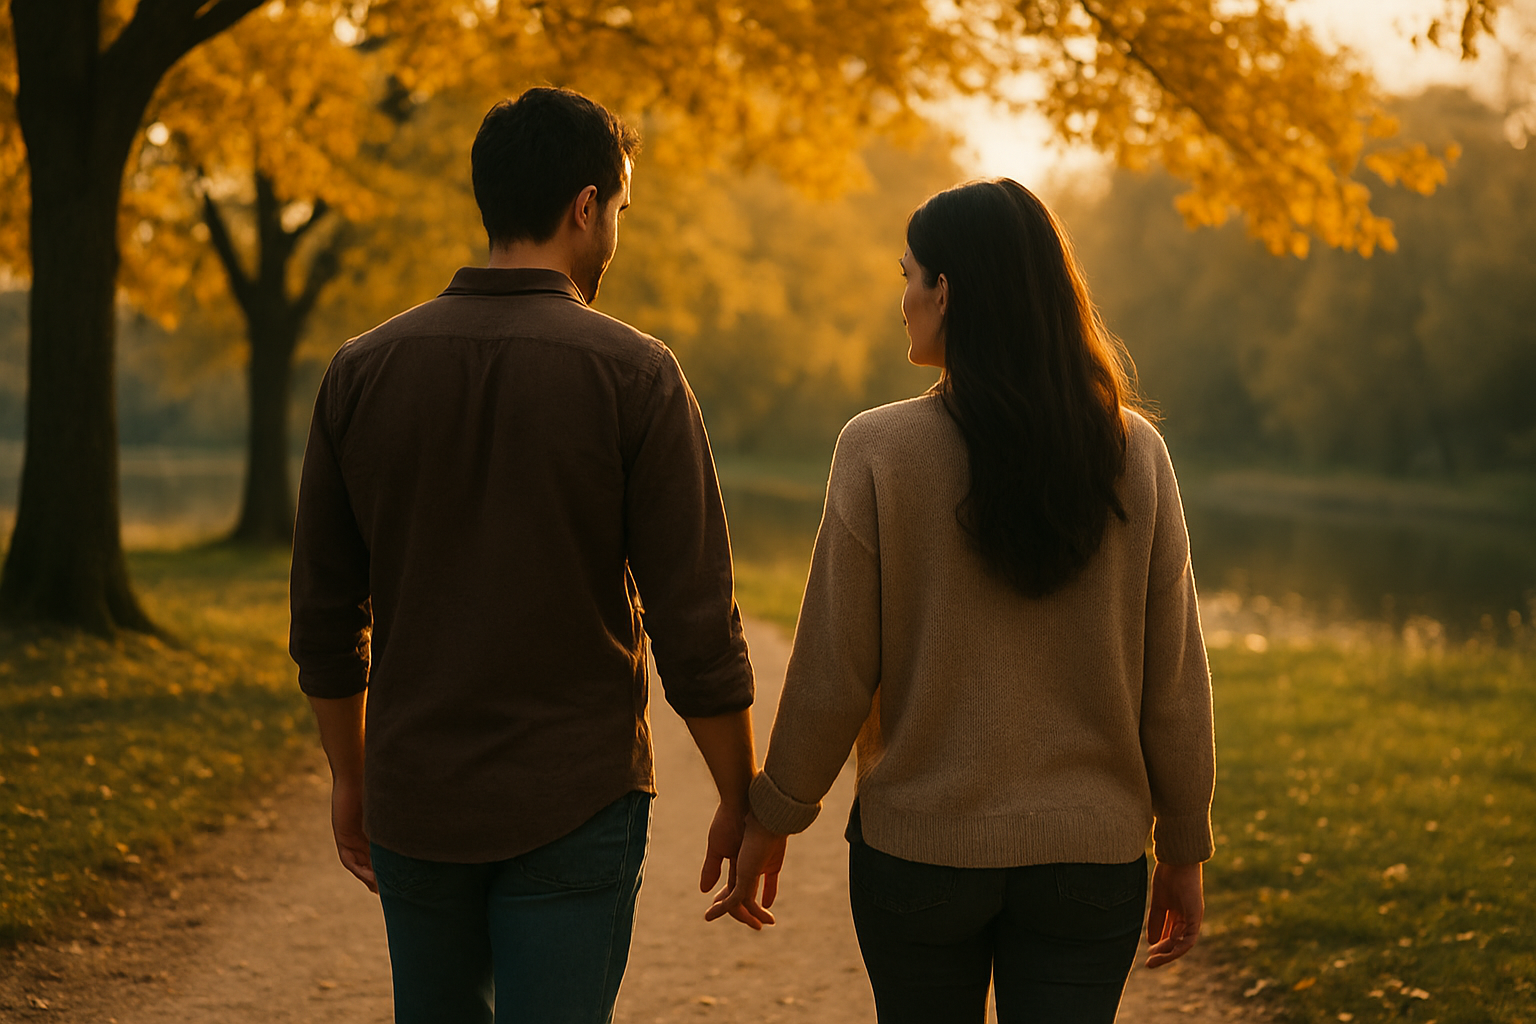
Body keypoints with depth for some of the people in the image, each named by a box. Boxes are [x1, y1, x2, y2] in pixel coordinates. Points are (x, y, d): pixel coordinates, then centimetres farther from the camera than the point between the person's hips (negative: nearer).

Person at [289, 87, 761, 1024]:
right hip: (573, 804, -4)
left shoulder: (364, 368, 0)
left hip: (414, 800, 4)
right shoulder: (633, 374, -11)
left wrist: (351, 774, 19)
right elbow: (695, 623, -11)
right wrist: (743, 802, 1)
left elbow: (327, 613, 6)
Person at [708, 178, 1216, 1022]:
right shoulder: (1134, 453, -5)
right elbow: (1174, 681, -1)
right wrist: (1183, 848, 11)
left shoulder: (881, 452, -12)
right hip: (1091, 856, 2)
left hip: (919, 849, -1)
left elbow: (832, 674, -9)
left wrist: (771, 823, 6)